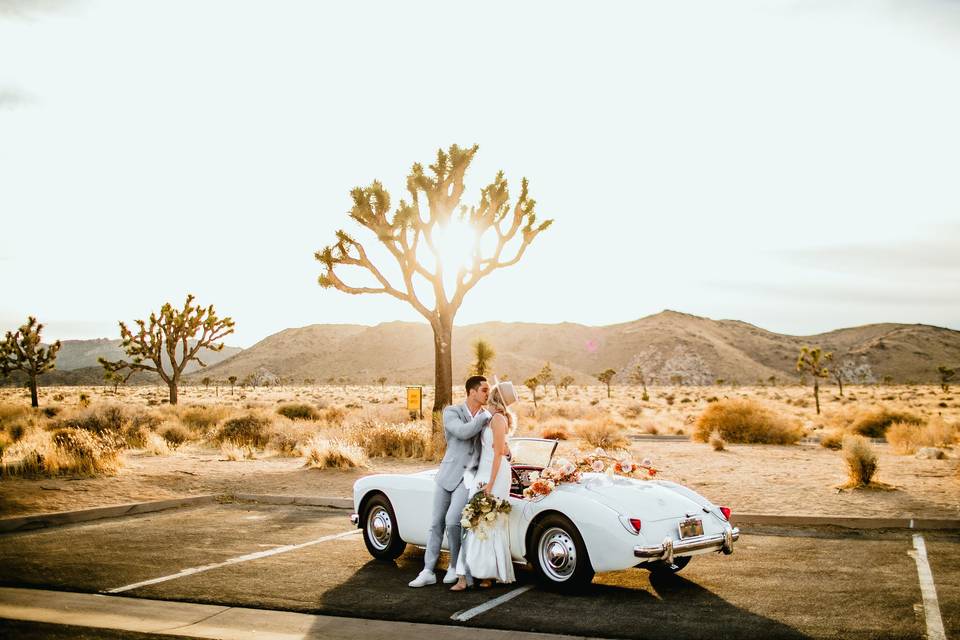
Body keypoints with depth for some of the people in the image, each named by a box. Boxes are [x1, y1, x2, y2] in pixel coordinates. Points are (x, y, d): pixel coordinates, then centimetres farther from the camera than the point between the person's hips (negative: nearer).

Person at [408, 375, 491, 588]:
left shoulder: (488, 417, 5)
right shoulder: (451, 412, -5)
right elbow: (463, 432, -24)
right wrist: (487, 416, -20)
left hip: (469, 478, 0)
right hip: (447, 475, 0)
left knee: (452, 521, -15)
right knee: (437, 523, 6)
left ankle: (455, 566, 7)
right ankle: (428, 572, 16)